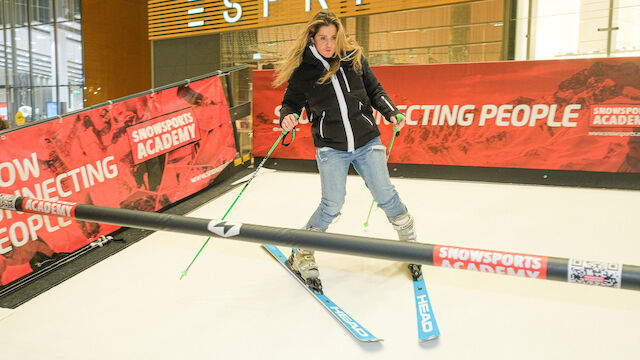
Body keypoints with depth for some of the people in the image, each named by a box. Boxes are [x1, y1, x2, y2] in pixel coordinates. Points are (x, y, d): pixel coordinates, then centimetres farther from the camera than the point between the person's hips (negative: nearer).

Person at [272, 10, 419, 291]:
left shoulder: (354, 57, 2)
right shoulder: (302, 71, -4)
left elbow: (374, 91, 11)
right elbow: (291, 102, 5)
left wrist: (392, 114, -3)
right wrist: (287, 118, -17)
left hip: (367, 142, 2)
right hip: (331, 148, -2)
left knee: (385, 196, 2)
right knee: (332, 204, -10)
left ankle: (409, 239, 29)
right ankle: (301, 256, 11)